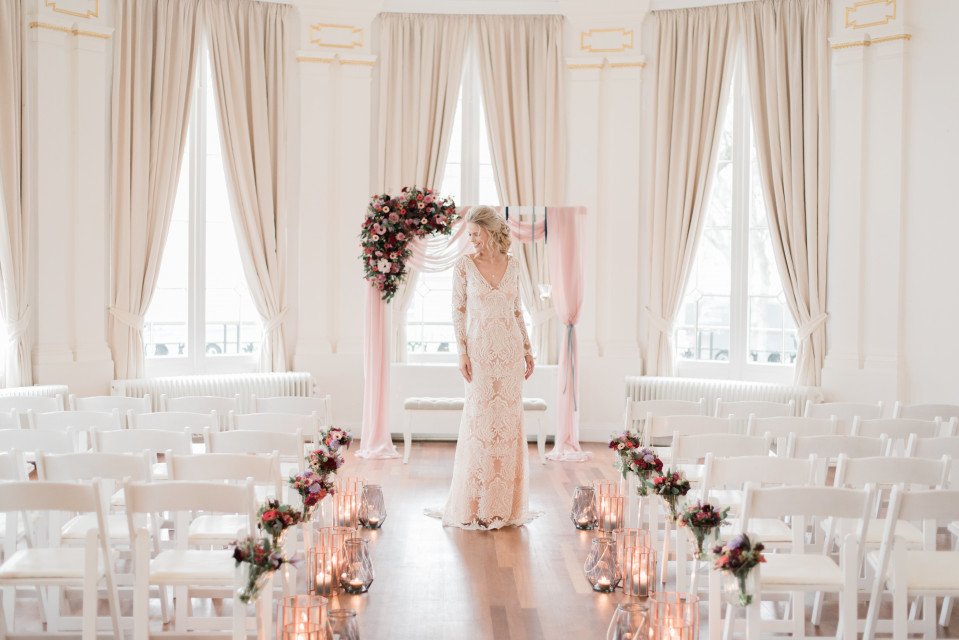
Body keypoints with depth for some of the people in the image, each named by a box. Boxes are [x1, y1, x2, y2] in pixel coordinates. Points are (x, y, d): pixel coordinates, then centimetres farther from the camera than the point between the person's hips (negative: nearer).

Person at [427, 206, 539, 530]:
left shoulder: (511, 264, 7)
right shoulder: (464, 266, -3)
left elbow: (517, 310, 12)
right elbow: (458, 312, -3)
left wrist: (527, 349, 10)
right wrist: (462, 352, -10)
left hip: (510, 350, 3)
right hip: (480, 349, -3)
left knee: (509, 421, 6)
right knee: (480, 421, -2)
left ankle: (506, 502, 16)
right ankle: (476, 504, 9)